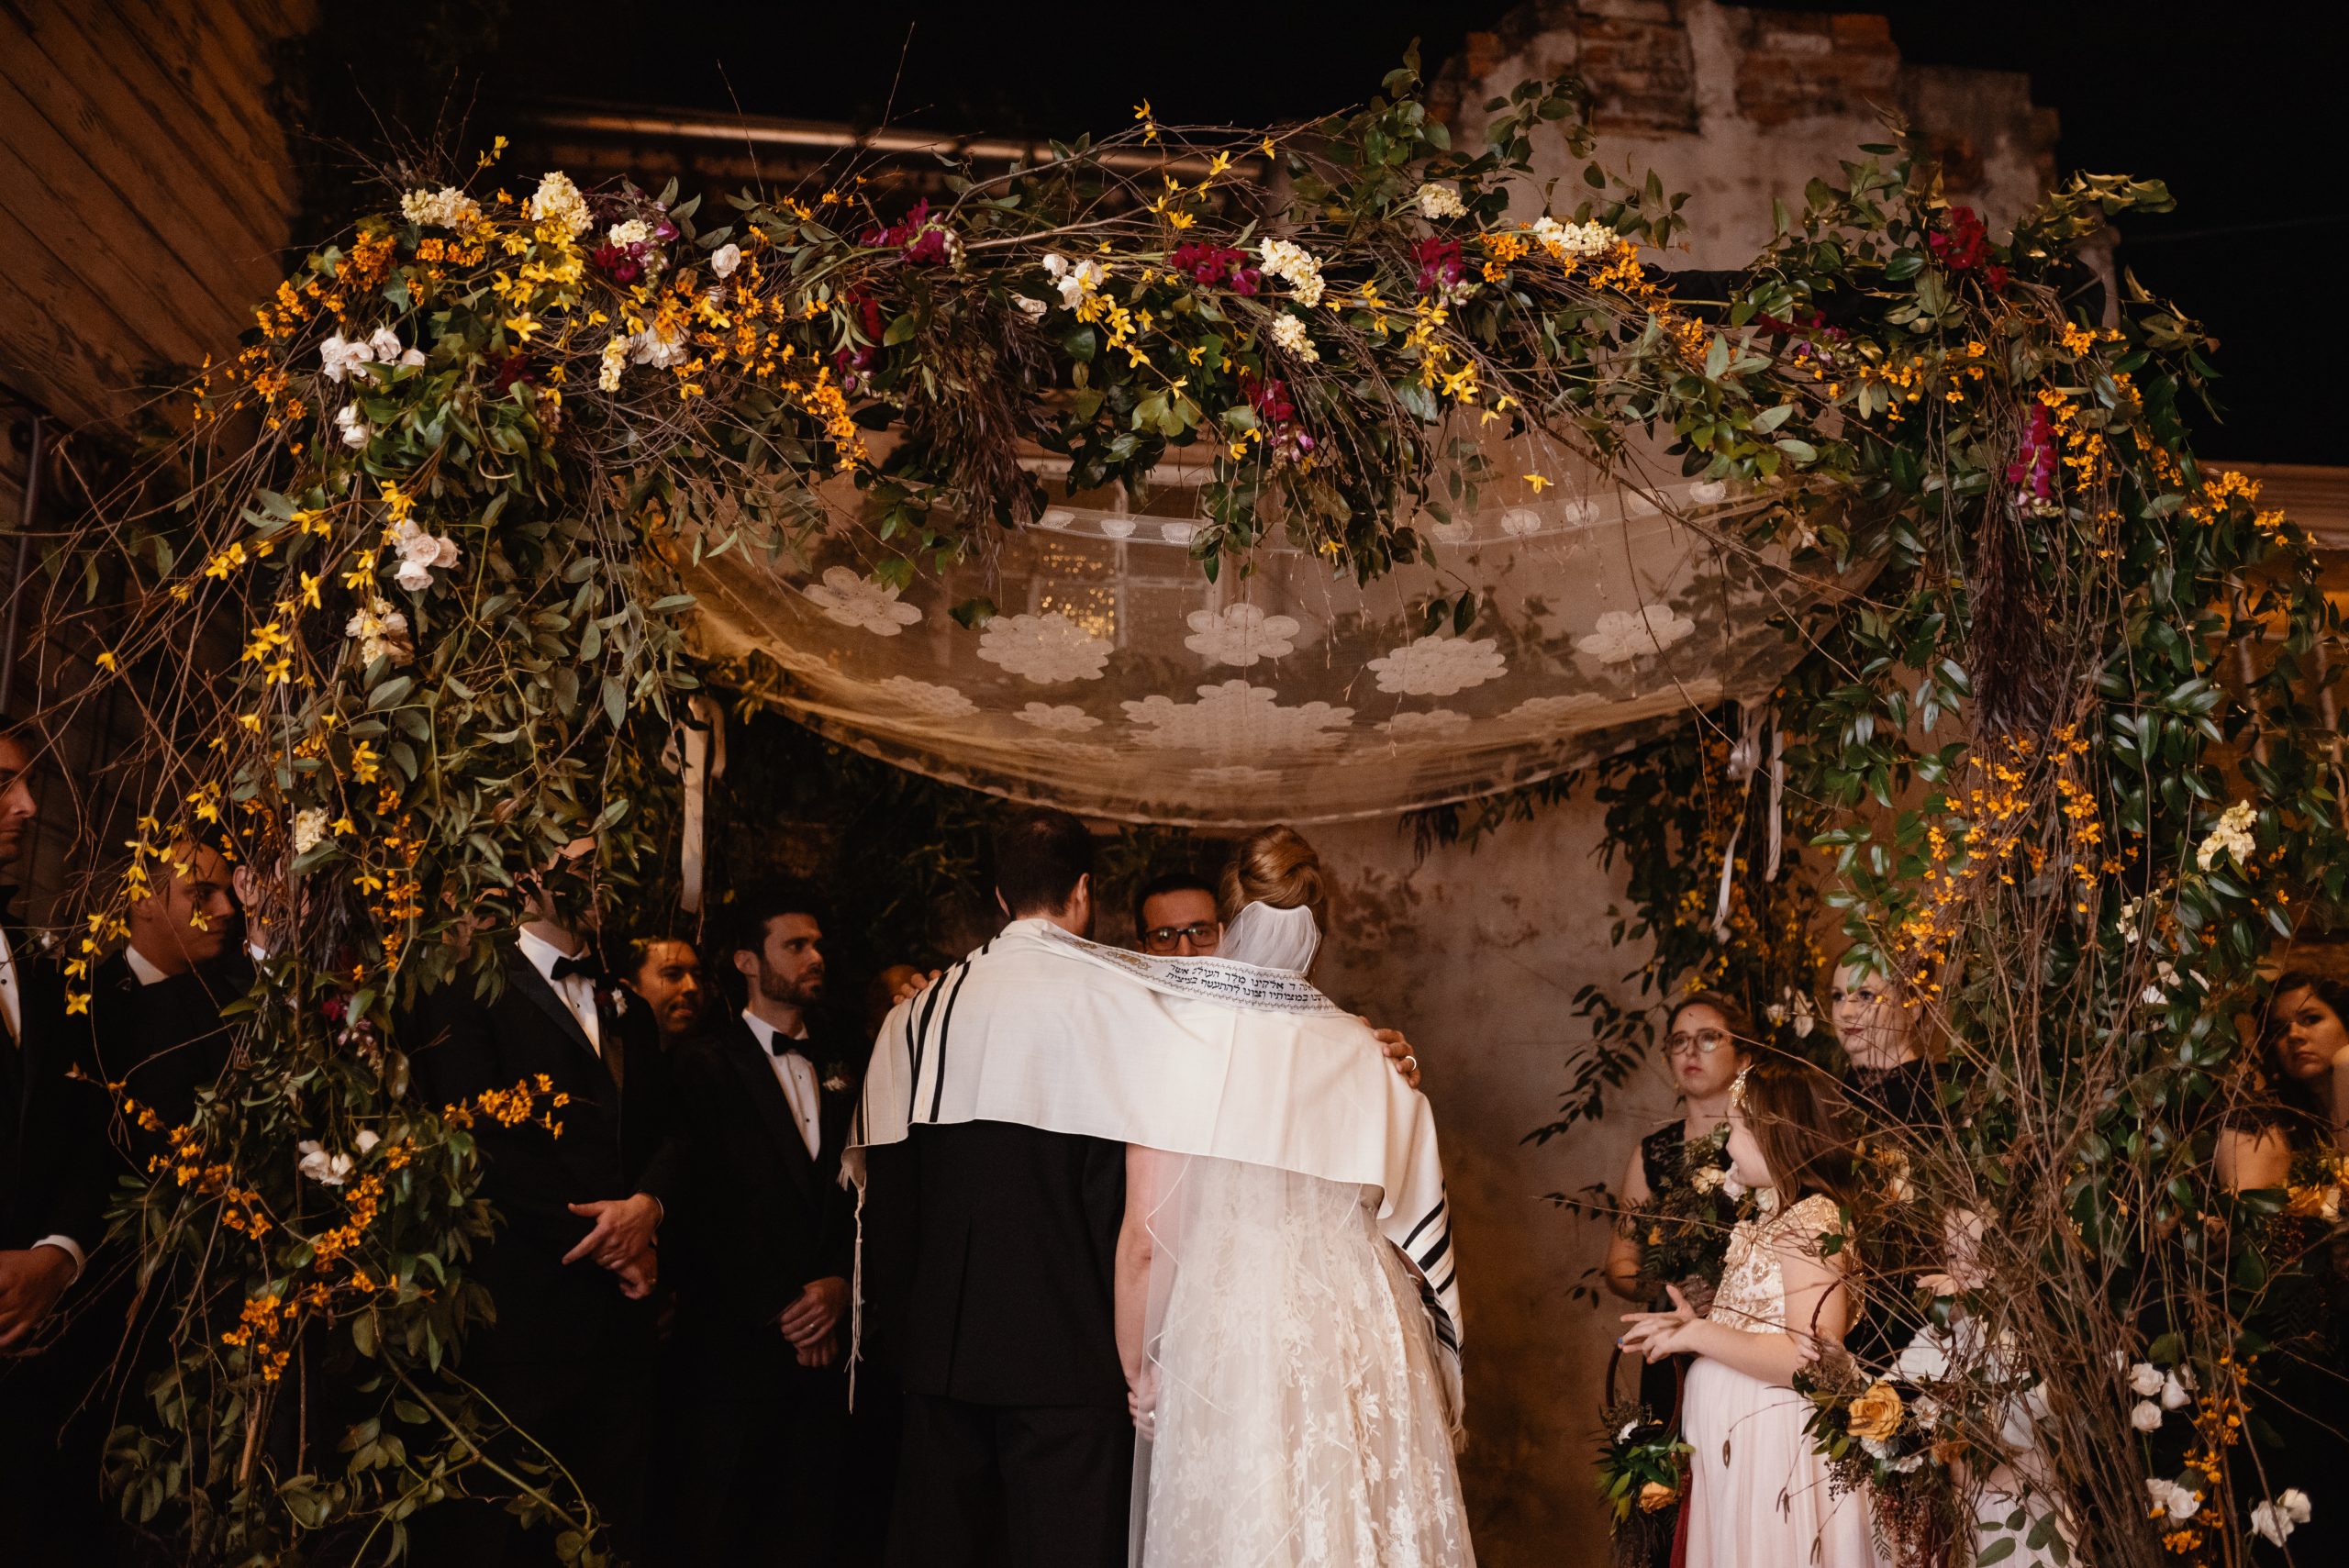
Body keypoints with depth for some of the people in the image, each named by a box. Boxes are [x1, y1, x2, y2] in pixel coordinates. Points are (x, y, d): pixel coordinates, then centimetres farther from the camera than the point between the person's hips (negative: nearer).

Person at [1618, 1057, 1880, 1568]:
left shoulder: (1812, 1222, -15)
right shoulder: (1771, 1218, 14)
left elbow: (1809, 1361, -23)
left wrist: (1697, 1335, -16)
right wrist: (1692, 1326, 6)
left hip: (1776, 1449, -9)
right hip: (1735, 1446, 9)